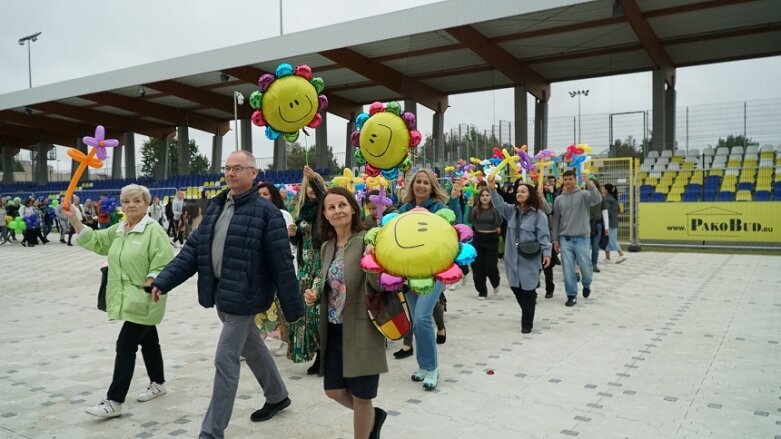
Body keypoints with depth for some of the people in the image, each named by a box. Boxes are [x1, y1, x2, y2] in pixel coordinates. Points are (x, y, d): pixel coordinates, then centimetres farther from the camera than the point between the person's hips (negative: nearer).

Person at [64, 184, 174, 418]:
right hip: (129, 299, 8)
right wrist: (74, 219, 0)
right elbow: (95, 241, 11)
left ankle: (114, 401, -3)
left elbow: (163, 262, -20)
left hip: (144, 300, -8)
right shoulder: (117, 230, 11)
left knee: (125, 346, -8)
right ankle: (158, 383, 33)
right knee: (148, 340, 19)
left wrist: (148, 287, -23)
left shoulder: (153, 230, -15)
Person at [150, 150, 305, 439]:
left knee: (225, 360, -5)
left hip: (243, 295, -8)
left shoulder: (265, 212, -14)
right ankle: (277, 396, 43)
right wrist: (163, 280, -3)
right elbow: (193, 249, 7)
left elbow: (282, 264, -15)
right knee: (252, 347, 22)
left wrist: (293, 309, -14)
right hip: (222, 293, 8)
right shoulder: (215, 207, 8)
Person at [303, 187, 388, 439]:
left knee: (361, 396, 7)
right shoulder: (327, 247, 8)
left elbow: (379, 284, -24)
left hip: (361, 331, -7)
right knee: (333, 390, 15)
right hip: (334, 330, 7)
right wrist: (315, 295, -1)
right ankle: (373, 416, 41)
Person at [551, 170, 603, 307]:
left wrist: (590, 183, -28)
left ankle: (586, 285, 30)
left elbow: (598, 199, -22)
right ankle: (571, 295, 9)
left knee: (585, 266, -1)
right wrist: (555, 239, 9)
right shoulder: (559, 199, 8)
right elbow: (556, 221, 11)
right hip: (565, 239, 2)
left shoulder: (583, 195, 0)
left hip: (582, 238, -2)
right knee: (568, 269, 0)